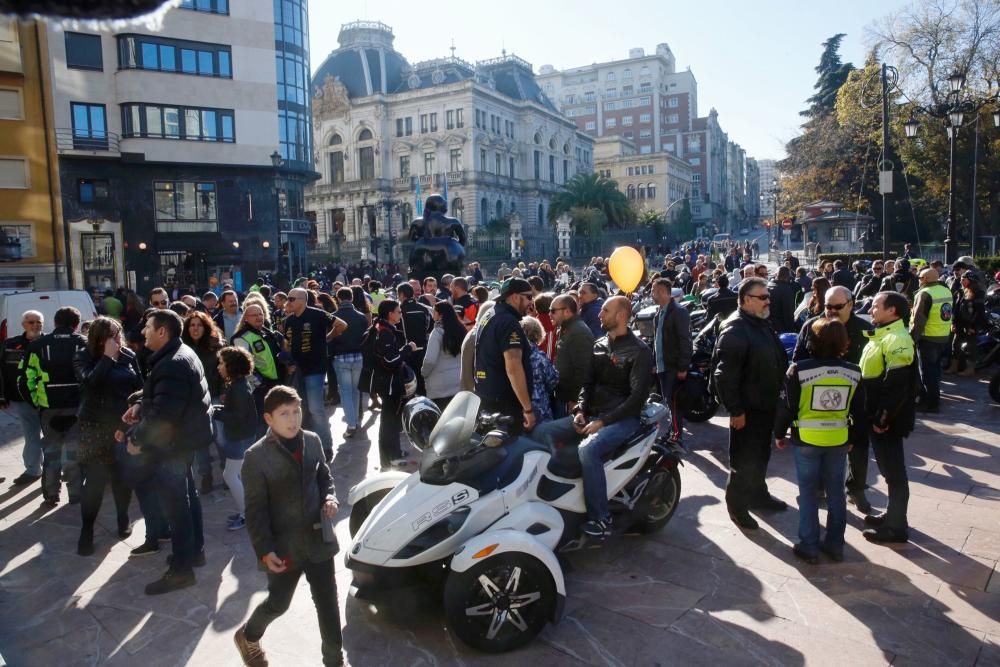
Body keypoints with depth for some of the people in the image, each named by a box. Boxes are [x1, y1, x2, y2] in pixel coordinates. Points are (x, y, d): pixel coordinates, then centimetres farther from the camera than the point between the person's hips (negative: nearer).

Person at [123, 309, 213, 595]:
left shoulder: (173, 365, -26)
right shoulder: (180, 355, 10)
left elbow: (163, 412, -30)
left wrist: (137, 438, -18)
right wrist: (141, 407, 7)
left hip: (174, 442, -11)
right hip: (186, 435, 11)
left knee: (175, 502, -1)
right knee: (186, 494, 21)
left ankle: (181, 569, 9)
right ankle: (194, 549, 36)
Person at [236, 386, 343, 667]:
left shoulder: (313, 441, -4)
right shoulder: (256, 456, -16)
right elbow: (255, 509, -13)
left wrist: (330, 498, -7)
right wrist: (264, 550, -16)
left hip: (318, 540, 3)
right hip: (284, 547, -3)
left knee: (328, 603, 11)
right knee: (278, 604, 18)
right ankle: (248, 636, 50)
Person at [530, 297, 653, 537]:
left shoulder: (640, 351, -8)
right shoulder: (599, 345, 13)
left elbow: (638, 396, -15)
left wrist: (603, 421, -20)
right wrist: (581, 411, -3)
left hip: (623, 418, -7)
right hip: (592, 414, 7)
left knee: (588, 449, -35)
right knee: (541, 432, -10)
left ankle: (600, 518, -23)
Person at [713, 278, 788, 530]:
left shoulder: (762, 324, 10)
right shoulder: (735, 329, -21)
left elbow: (778, 360, 21)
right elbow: (725, 374, -26)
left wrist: (778, 394, 17)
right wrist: (735, 410, -24)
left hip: (766, 404, 9)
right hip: (747, 408, -9)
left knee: (761, 455, 22)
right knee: (744, 459, 1)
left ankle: (758, 494, 39)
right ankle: (737, 504, 16)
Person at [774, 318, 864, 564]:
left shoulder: (800, 369, -13)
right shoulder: (854, 372, -1)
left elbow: (786, 406, -8)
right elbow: (858, 411, 7)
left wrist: (779, 434, 5)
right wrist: (852, 439, 20)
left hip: (807, 439, -3)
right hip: (839, 440, 3)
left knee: (808, 491, 7)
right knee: (836, 491, 14)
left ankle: (809, 545, 11)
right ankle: (835, 544, 23)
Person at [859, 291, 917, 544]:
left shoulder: (897, 341, -21)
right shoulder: (881, 336, 11)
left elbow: (897, 387, -25)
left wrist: (883, 418, -20)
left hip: (888, 420, -10)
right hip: (877, 416, 10)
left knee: (893, 471, 2)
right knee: (888, 468, 20)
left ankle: (896, 527, 14)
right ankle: (892, 515, 34)